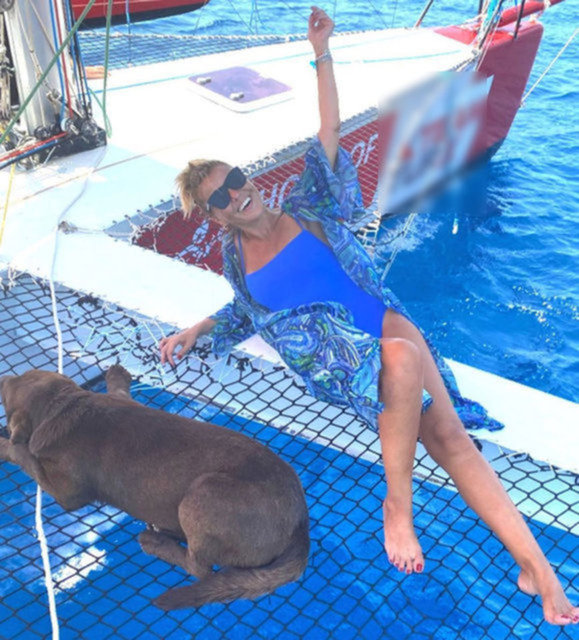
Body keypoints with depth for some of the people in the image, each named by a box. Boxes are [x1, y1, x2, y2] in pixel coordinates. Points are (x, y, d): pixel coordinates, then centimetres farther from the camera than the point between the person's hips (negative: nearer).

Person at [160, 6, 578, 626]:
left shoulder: (303, 209, 10)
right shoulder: (234, 258, 12)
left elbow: (327, 137, 5)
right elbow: (244, 310, 29)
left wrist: (321, 55, 2)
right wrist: (193, 332, 19)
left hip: (380, 324, 1)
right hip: (331, 359, -1)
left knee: (448, 435, -19)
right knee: (404, 354, -38)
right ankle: (398, 502, -26)